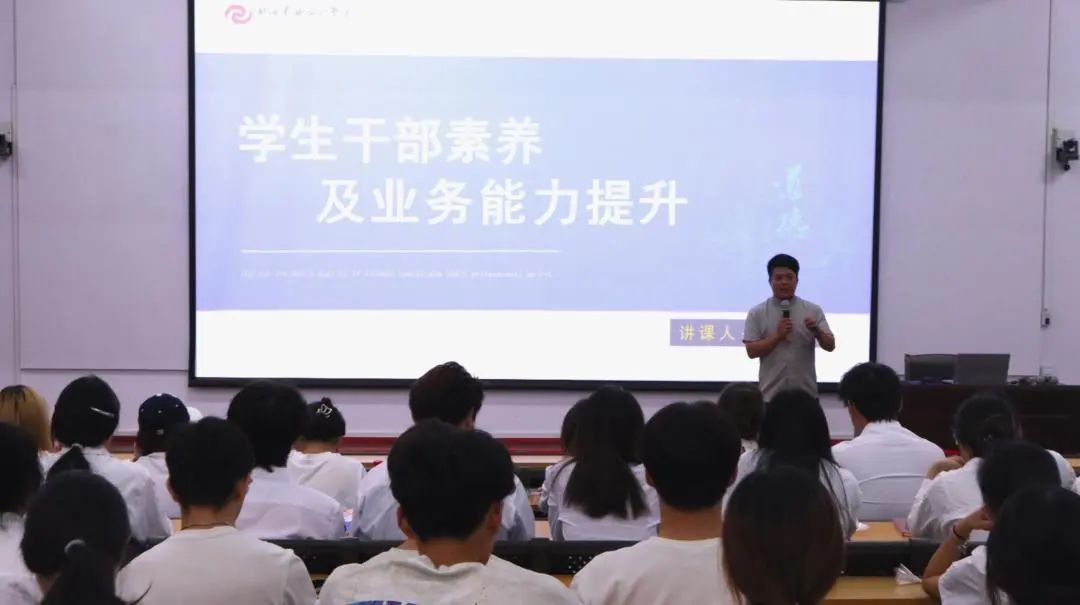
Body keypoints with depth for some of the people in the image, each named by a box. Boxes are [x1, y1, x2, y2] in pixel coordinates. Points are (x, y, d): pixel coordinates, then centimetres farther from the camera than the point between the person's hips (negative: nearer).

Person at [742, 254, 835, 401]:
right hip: (771, 394, -1)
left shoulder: (813, 310, 3)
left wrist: (817, 331, -20)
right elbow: (752, 351, -5)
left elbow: (830, 346, 0)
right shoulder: (757, 313, 0)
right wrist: (777, 335, -17)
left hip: (805, 394, 1)